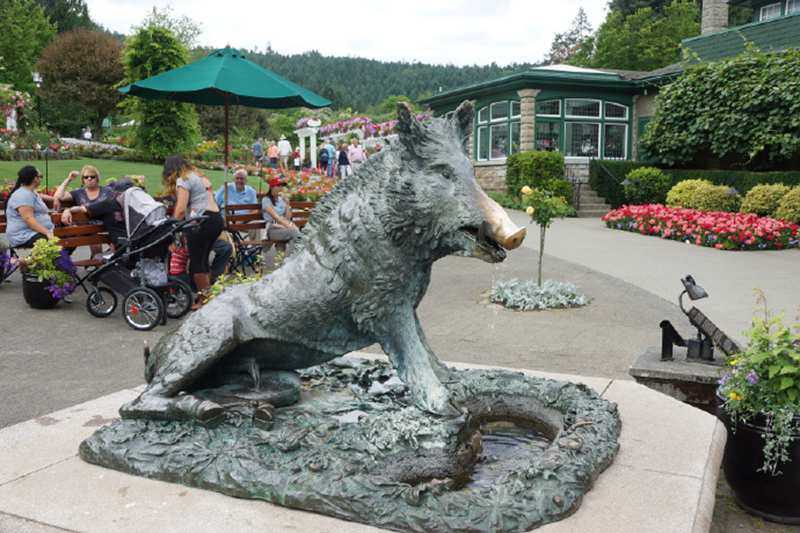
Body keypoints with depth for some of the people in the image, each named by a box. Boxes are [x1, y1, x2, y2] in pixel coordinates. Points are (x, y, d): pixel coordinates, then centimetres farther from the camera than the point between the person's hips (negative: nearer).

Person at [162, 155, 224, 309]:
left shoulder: (182, 180, -4)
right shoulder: (199, 177, 23)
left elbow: (181, 209, -13)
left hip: (202, 221, -9)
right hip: (217, 219, 9)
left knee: (196, 261, -1)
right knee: (203, 259, 15)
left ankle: (203, 299, 1)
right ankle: (208, 295, 17)